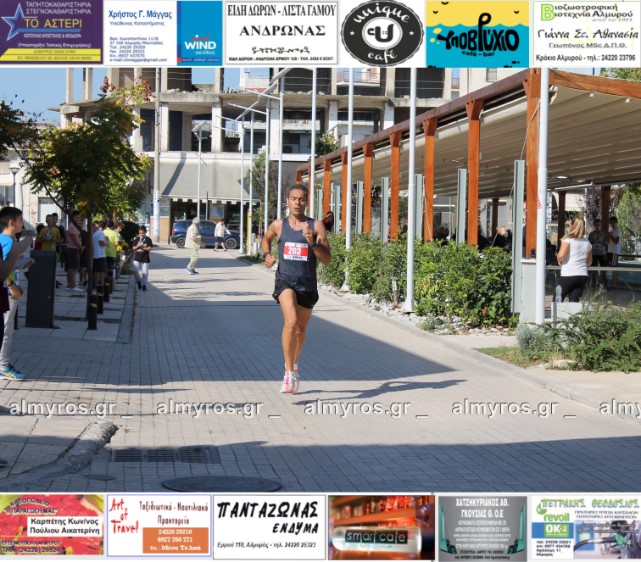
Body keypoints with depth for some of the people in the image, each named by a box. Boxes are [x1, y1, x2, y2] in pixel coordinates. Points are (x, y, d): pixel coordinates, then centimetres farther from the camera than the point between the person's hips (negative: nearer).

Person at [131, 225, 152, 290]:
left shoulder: (148, 239, -1)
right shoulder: (136, 239, 5)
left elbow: (149, 248, -8)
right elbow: (133, 248, 3)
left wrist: (143, 248, -21)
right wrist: (138, 246, -15)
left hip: (145, 259, -1)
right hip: (137, 258, 1)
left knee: (145, 272, 2)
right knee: (135, 271, -11)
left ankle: (144, 285, 14)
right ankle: (139, 281, 14)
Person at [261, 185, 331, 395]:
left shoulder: (316, 226, -2)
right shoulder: (278, 225, 3)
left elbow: (327, 260, -6)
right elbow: (266, 239, 26)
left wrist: (312, 242, -21)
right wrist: (267, 255, 6)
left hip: (307, 284, 2)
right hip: (285, 281, -1)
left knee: (300, 330, 16)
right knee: (291, 322, -26)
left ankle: (294, 363, 44)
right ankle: (289, 372, -18)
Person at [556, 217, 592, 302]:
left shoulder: (568, 239, -6)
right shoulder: (587, 243, 13)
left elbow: (561, 255, -17)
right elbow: (589, 262, 22)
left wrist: (559, 260, 4)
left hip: (568, 276, -5)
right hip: (583, 276, 5)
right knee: (574, 302, 4)